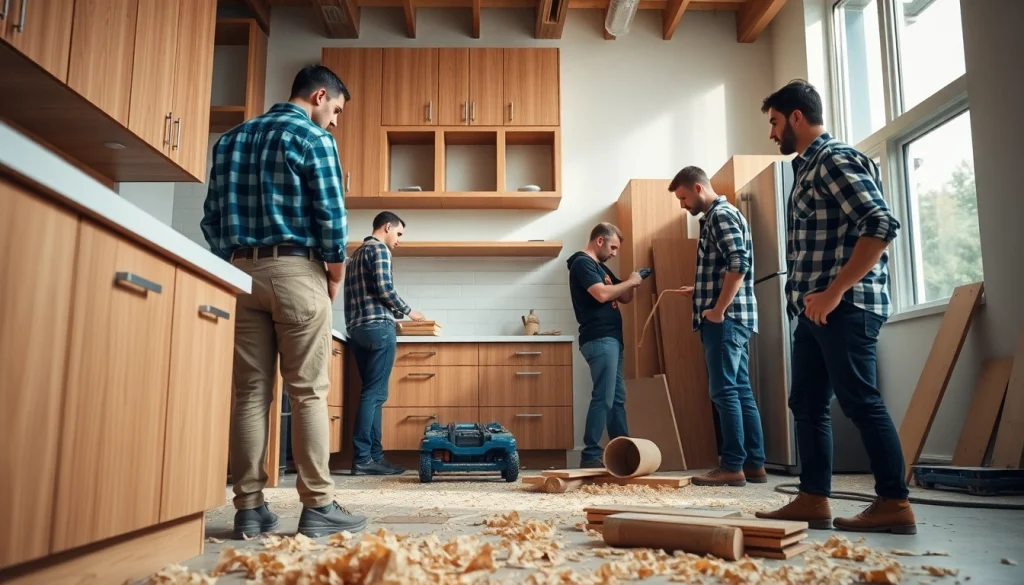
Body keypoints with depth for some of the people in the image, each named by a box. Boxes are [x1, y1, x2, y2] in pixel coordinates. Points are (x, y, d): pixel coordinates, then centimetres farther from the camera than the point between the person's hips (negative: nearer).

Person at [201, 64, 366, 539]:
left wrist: (231, 263, 17)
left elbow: (211, 218, 14)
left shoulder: (230, 139, 18)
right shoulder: (314, 138, 0)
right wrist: (336, 276, 4)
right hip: (296, 270, -5)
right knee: (309, 392, -3)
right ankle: (318, 506, -1)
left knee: (250, 392, 4)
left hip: (239, 272, 6)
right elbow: (331, 215, -7)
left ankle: (249, 508, 6)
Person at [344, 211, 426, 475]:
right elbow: (384, 289, -13)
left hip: (358, 329, 9)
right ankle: (362, 458, -10)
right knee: (374, 393, -9)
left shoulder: (357, 253, 26)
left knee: (372, 393, 8)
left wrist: (395, 314, 22)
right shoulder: (379, 249, -2)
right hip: (377, 327, -9)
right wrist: (408, 311, 1)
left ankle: (374, 455, 8)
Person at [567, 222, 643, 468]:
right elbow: (602, 294, -22)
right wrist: (629, 281, -9)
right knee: (603, 398, -12)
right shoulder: (582, 263, -8)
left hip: (610, 338, 10)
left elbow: (624, 298, 22)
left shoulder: (600, 267, 22)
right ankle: (590, 456, -9)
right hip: (599, 339, -10)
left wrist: (632, 284, 3)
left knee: (617, 398, 11)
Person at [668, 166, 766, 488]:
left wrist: (718, 310, -20)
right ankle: (754, 464, 13)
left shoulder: (721, 215, -9)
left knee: (724, 392, -7)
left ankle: (733, 466, -3)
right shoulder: (719, 216, 22)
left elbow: (739, 264, -22)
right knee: (741, 391, 9)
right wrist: (699, 291, 20)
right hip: (733, 317, 10)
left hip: (726, 318, -10)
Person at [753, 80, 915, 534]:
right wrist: (812, 298, 15)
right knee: (807, 404, 9)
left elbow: (881, 225, -20)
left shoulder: (836, 160, -9)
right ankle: (813, 500, 15)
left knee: (860, 402, -5)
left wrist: (835, 291, -21)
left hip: (844, 306, -10)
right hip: (816, 309, 10)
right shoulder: (808, 168, 20)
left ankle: (894, 504, 5)